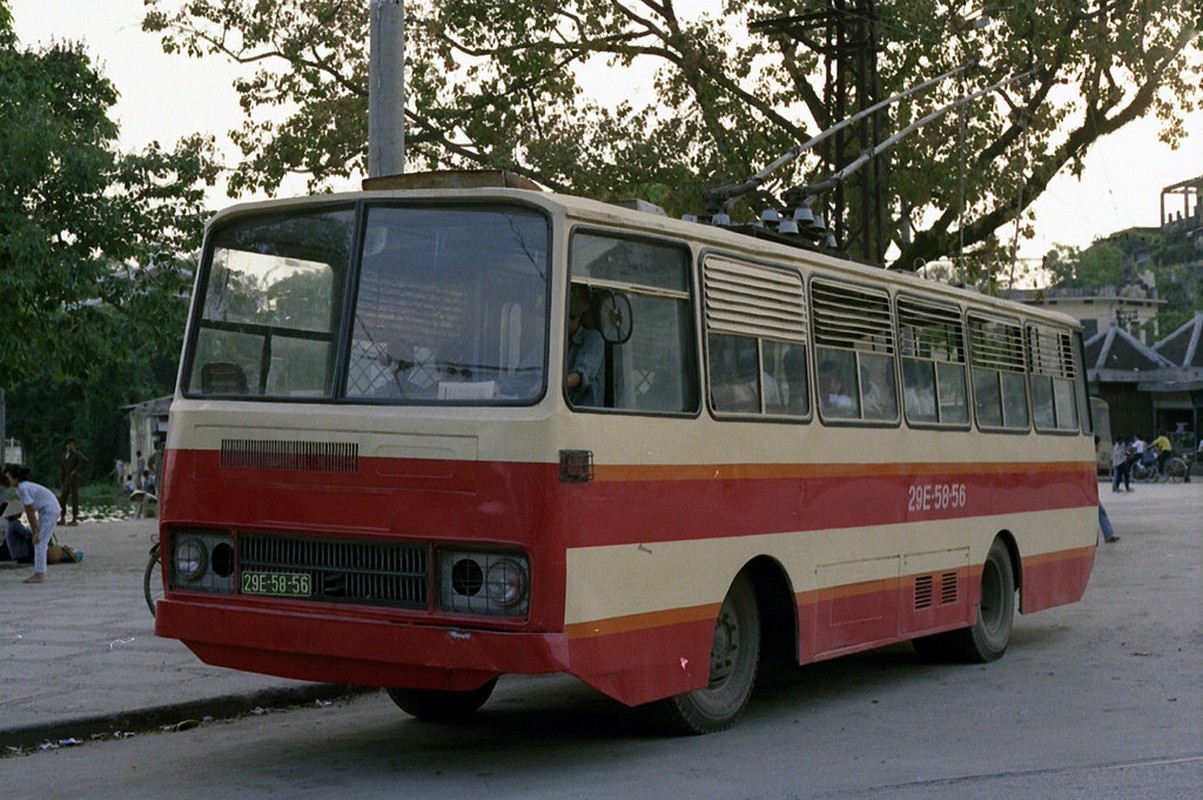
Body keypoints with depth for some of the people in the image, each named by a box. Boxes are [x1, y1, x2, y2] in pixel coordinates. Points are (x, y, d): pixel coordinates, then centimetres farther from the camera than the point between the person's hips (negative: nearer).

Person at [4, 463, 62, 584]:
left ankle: (40, 575, -5)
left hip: (50, 511, -9)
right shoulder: (21, 488, 7)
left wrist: (36, 532, -13)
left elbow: (30, 513, -18)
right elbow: (29, 513, 8)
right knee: (38, 543, 10)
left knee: (40, 543, -8)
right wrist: (35, 531, 7)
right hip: (45, 511, 9)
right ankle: (38, 573, 13)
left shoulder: (23, 488, -21)